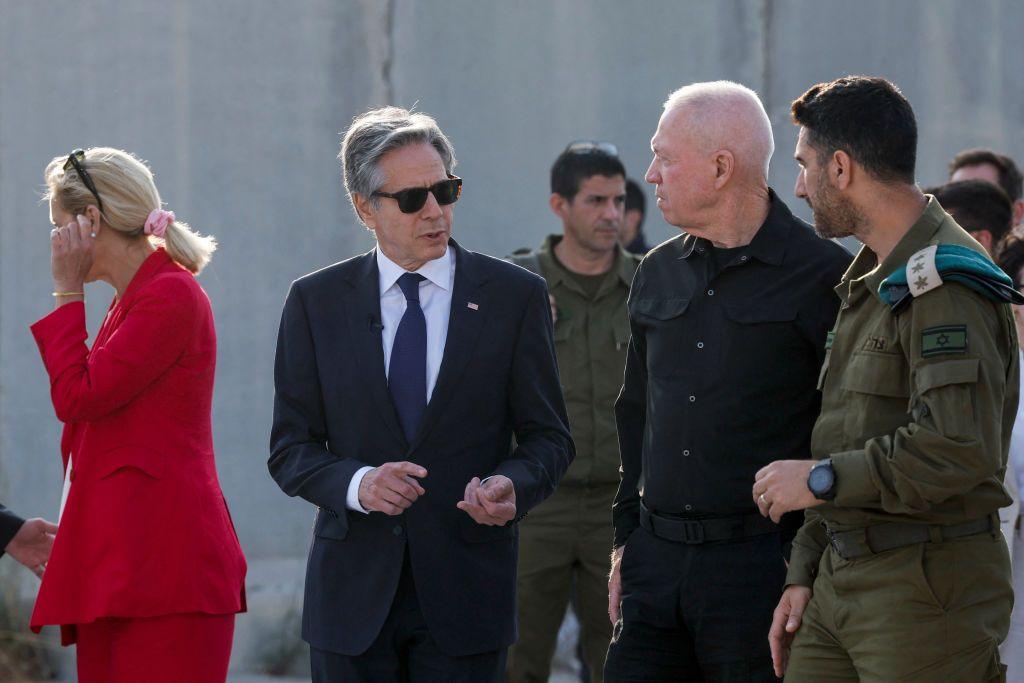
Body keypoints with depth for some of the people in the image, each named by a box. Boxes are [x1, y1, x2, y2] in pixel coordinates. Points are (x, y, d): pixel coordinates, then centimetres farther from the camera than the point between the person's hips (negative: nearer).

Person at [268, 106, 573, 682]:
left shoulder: (515, 297, 3)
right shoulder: (316, 302, 5)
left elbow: (548, 436, 5)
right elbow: (292, 447, 4)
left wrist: (512, 485, -17)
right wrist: (357, 484, -16)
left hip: (464, 592, -1)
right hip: (354, 590, 1)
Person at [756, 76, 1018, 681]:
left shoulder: (945, 285, -14)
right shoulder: (869, 281, 19)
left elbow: (960, 450, -25)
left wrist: (819, 479, -15)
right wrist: (804, 574, 16)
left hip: (926, 591, -9)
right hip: (843, 581, 9)